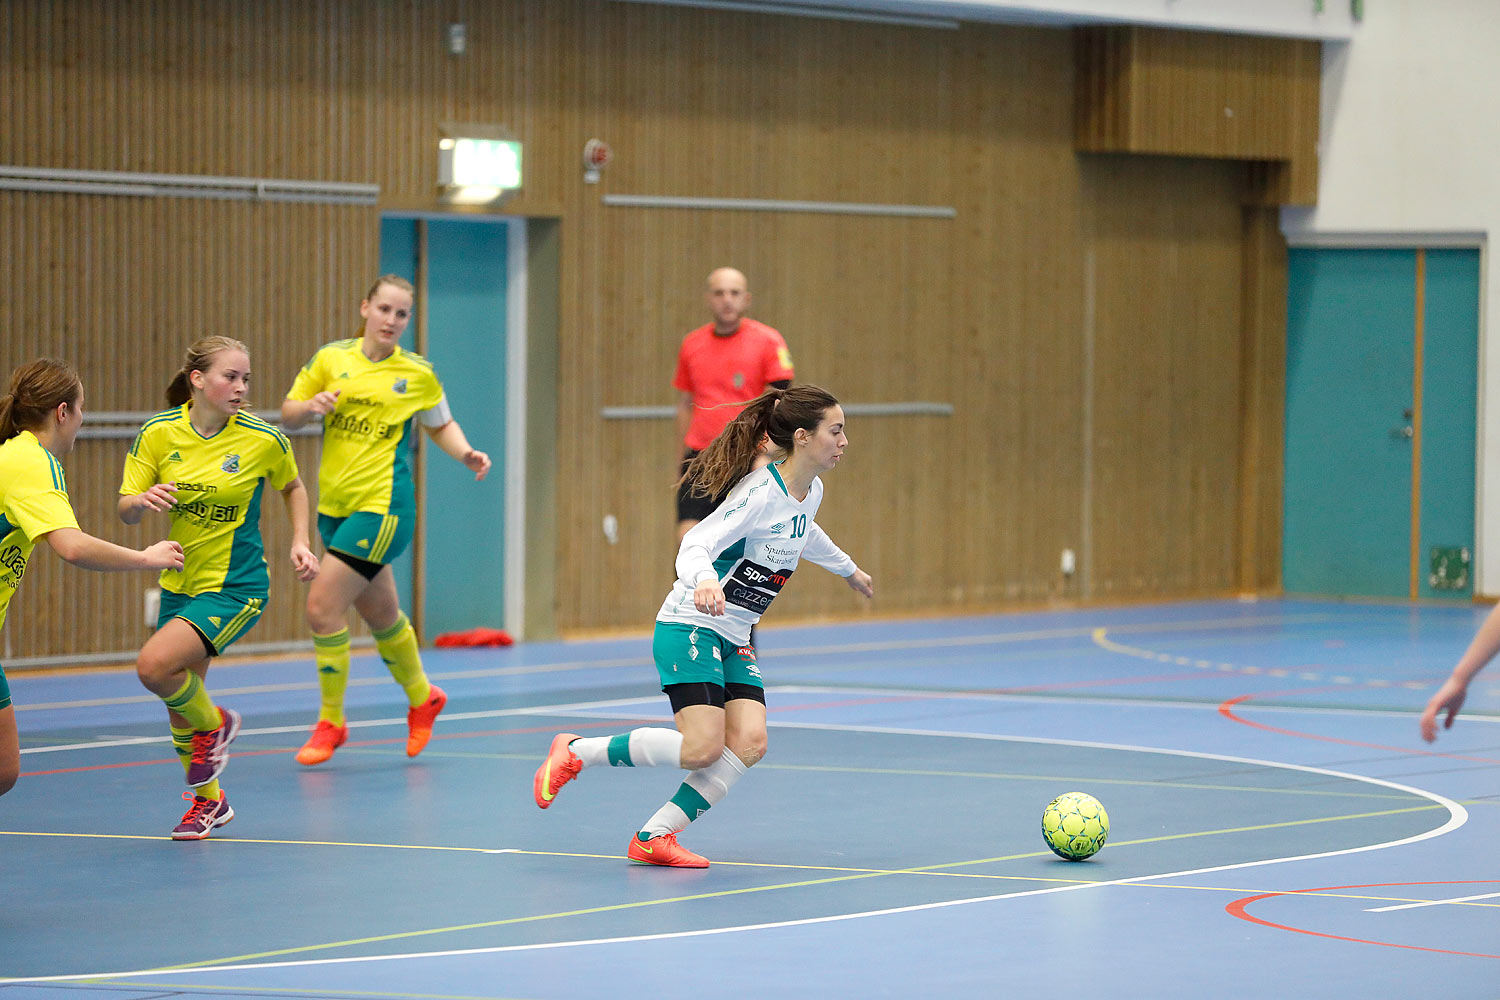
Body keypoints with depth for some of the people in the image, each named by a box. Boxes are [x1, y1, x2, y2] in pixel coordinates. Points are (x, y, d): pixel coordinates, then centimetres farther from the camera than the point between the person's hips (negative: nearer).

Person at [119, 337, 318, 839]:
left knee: (155, 666, -24)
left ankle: (214, 724, 6)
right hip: (179, 584, 4)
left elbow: (292, 487, 10)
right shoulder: (158, 434, -6)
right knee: (179, 701, 12)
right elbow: (125, 511, -4)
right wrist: (143, 500, -27)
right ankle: (208, 801, 36)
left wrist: (300, 542, -2)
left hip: (236, 586, -4)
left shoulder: (264, 439, -11)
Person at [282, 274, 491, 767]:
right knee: (379, 614, 18)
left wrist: (467, 453, -4)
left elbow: (441, 424, 14)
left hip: (382, 503, -4)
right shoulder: (331, 358, 3)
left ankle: (331, 722, 2)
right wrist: (312, 406, -14)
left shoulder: (418, 373, -2)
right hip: (334, 504, 4)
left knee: (323, 607, -13)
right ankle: (421, 698, 42)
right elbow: (287, 415, 8)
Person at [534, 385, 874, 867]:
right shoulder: (760, 492, -19)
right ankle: (575, 752, -1)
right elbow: (696, 545, -27)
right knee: (703, 748, -20)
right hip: (690, 628, -8)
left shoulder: (810, 493, 8)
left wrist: (847, 568, 48)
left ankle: (654, 838, -9)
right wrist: (705, 580, -49)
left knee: (749, 743, -13)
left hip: (734, 641, 8)